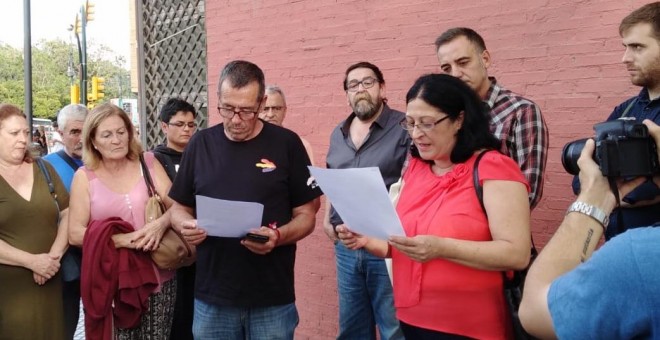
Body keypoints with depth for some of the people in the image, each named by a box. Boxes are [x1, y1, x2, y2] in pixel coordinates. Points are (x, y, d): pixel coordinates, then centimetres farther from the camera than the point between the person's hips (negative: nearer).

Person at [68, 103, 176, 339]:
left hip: (158, 278, 1)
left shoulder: (148, 163, 5)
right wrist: (124, 240, -17)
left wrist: (161, 223, -22)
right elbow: (75, 234, -5)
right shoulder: (85, 177, 2)